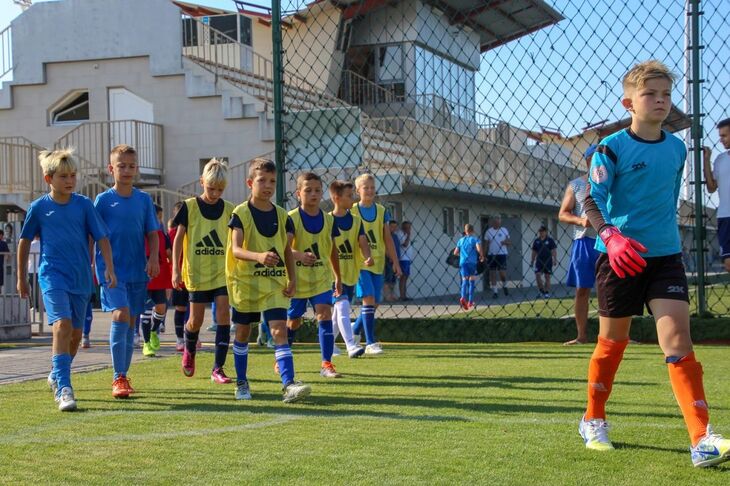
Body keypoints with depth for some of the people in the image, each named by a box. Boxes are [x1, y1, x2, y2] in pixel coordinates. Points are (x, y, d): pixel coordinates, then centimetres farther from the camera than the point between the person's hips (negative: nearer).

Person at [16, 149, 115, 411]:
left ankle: (57, 376, 36)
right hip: (52, 274, -3)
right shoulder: (38, 207, -1)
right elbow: (24, 241, 10)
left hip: (81, 277, 3)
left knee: (75, 333, 12)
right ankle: (63, 388, -23)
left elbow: (101, 237, 3)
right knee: (62, 325, -21)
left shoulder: (84, 204, 1)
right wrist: (21, 278, 13)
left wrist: (109, 268, -8)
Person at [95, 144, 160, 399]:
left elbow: (152, 234, 9)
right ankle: (118, 378, -15)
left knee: (131, 323, 8)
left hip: (138, 271, 4)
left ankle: (124, 376, 19)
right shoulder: (103, 200, -1)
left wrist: (153, 258, -7)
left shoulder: (144, 199, 7)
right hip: (111, 269, -4)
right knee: (121, 316, -18)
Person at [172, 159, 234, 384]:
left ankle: (218, 368, -4)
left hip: (222, 272, 2)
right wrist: (176, 268, -5)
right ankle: (189, 351, 37)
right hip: (197, 272, -1)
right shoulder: (190, 206, -2)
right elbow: (179, 237, 0)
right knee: (196, 320, 5)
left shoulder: (229, 209, 4)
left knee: (224, 316, -9)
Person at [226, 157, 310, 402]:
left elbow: (287, 251, 12)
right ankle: (241, 382, 27)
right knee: (243, 331, 11)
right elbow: (235, 249, -19)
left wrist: (292, 278, -1)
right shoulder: (241, 213, -7)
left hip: (275, 283, 2)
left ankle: (289, 384, -19)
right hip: (246, 281, -2)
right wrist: (259, 256, -38)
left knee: (279, 330, -12)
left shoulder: (282, 215, 4)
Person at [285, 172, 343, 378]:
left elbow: (333, 250, 12)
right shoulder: (292, 218, -12)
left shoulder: (328, 219, 2)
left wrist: (338, 278, 16)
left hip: (321, 278, 3)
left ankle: (326, 364, -7)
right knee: (293, 321, 9)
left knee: (325, 316, -12)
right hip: (297, 278, -3)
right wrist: (299, 255, -41)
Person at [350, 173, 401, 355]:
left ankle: (354, 331, 29)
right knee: (368, 299, -15)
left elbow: (388, 239, 12)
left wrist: (395, 262, 9)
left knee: (374, 303, 6)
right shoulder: (352, 211, -2)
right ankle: (370, 343, -13)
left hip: (378, 263, 5)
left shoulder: (381, 211, 9)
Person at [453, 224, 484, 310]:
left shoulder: (461, 240, 12)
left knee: (464, 280, -1)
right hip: (472, 262, -2)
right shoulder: (475, 239, 1)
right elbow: (479, 248, -16)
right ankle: (470, 301, 8)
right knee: (472, 281, 8)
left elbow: (455, 252, 13)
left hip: (462, 262, 2)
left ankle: (463, 297, -27)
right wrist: (482, 256, 2)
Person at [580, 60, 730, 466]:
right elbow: (592, 200, -12)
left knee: (678, 339, -11)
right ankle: (594, 421, 30)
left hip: (665, 255, 3)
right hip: (621, 256, -3)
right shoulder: (612, 148, -7)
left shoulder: (677, 148, 8)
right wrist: (611, 236, -28)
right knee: (613, 341, 9)